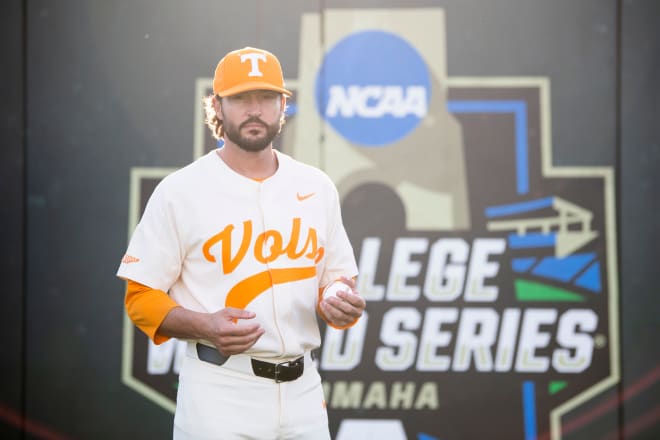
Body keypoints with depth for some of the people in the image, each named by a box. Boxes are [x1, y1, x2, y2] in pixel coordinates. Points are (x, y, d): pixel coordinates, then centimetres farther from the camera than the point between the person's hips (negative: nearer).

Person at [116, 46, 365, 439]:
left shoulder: (317, 187, 9)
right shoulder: (181, 190, -4)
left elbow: (335, 278, 17)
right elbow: (142, 296, -4)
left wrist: (340, 305, -6)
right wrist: (204, 326, -21)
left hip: (302, 389, 4)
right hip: (220, 392, -4)